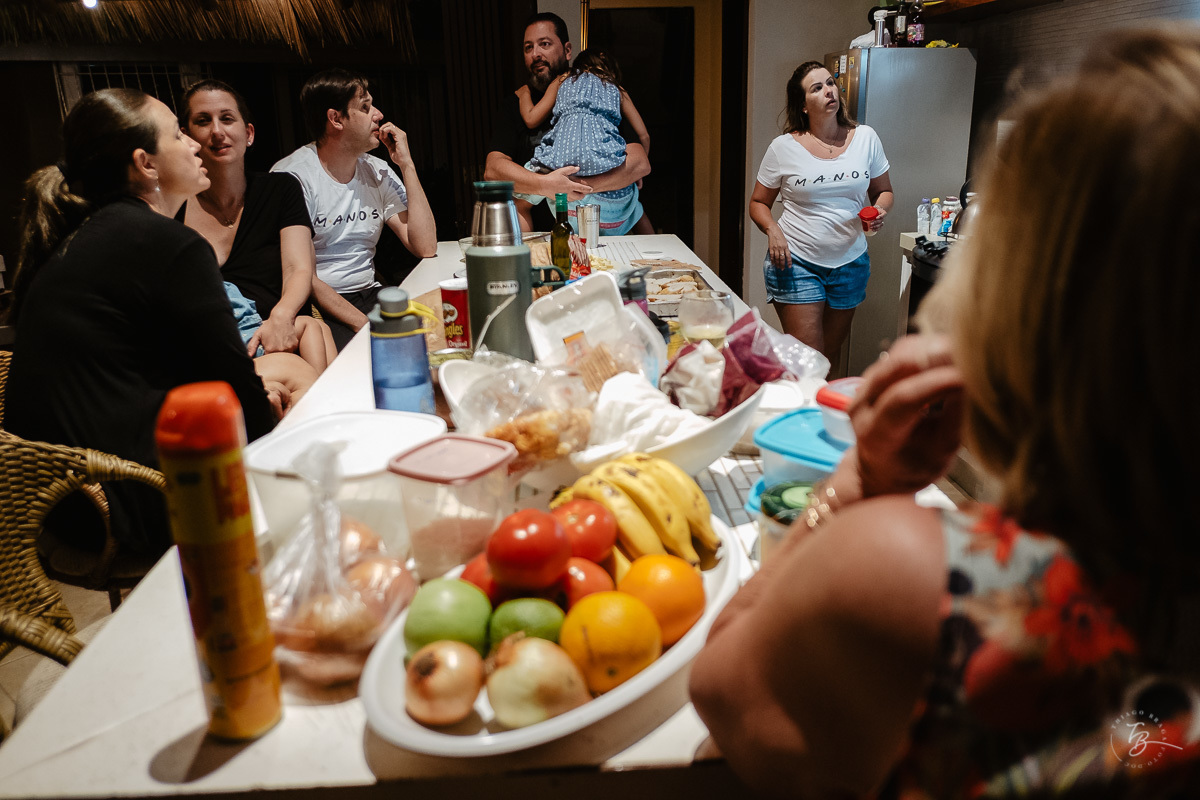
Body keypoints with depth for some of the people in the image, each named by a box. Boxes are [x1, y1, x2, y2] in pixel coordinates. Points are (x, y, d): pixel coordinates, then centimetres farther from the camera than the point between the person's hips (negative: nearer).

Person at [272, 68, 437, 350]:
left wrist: (406, 165, -2)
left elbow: (425, 247, -1)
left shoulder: (377, 171, 9)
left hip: (371, 295, 7)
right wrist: (365, 324, -23)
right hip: (319, 307, -6)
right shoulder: (292, 176, -9)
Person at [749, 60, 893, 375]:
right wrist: (772, 229, -16)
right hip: (796, 262, -3)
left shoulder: (865, 138, 2)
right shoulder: (783, 148, -5)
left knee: (832, 353, 15)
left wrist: (880, 210, -10)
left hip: (850, 264, 3)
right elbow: (758, 203, 4)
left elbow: (883, 190, 13)